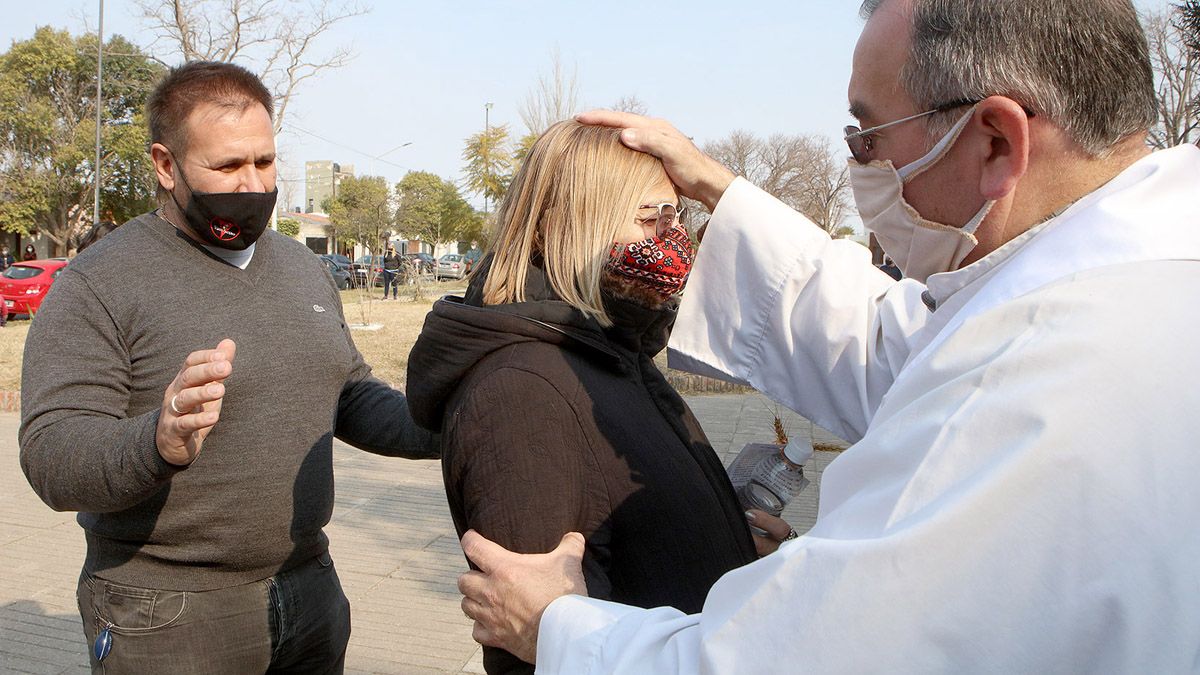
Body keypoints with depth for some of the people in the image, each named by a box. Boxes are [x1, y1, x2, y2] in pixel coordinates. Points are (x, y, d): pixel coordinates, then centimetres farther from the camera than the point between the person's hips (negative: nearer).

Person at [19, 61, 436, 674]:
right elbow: (51, 456, -20)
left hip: (311, 594, 6)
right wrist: (158, 444, -40)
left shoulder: (303, 269, 8)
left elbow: (353, 396, 15)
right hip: (165, 620, -5)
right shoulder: (98, 284, -12)